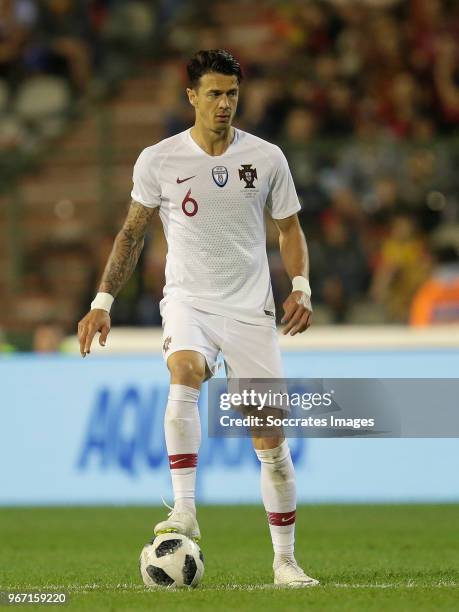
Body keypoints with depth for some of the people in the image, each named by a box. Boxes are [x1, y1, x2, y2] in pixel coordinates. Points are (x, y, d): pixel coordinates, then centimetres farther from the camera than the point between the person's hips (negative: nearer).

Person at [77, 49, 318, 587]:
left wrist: (300, 288, -4)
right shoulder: (158, 160, -2)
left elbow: (289, 228, 12)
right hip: (187, 301, -1)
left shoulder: (266, 158, 1)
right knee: (184, 374, -35)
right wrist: (103, 301, 4)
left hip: (251, 309, 1)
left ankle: (285, 560, 11)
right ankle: (184, 510, -34)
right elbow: (133, 231, 10)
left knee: (271, 437, -2)